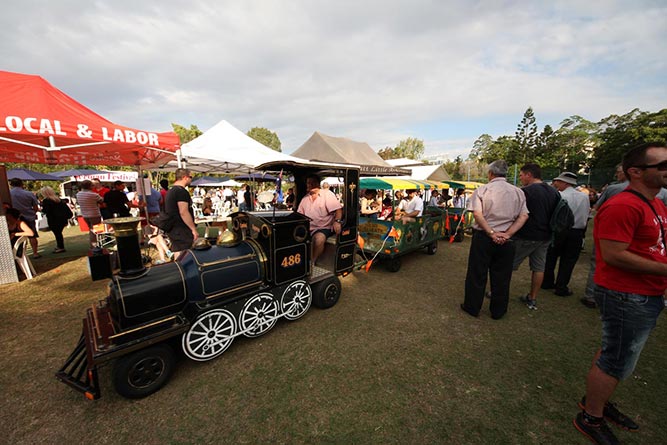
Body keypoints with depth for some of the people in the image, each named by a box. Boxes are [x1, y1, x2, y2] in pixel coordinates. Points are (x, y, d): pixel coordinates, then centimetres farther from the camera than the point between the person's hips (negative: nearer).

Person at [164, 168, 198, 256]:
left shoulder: (171, 191, 17)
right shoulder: (182, 191, -15)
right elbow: (183, 212, -23)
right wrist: (194, 229, -19)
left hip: (173, 229, 10)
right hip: (181, 230, -10)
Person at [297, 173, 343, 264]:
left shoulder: (327, 194, -1)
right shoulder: (305, 198, 17)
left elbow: (338, 209, -10)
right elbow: (299, 214, 18)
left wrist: (337, 221, -28)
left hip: (323, 228, -5)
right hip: (308, 228, 6)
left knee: (319, 239, -35)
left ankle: (312, 262, -15)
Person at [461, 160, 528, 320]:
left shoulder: (482, 190, -6)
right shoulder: (518, 192, 5)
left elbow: (477, 214, -17)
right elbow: (524, 216, -2)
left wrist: (492, 233, -14)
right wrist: (507, 234, -9)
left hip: (483, 237, -3)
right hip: (506, 240, 3)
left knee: (477, 274, 8)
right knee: (501, 277, 13)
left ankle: (472, 308, 21)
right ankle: (498, 312, 26)